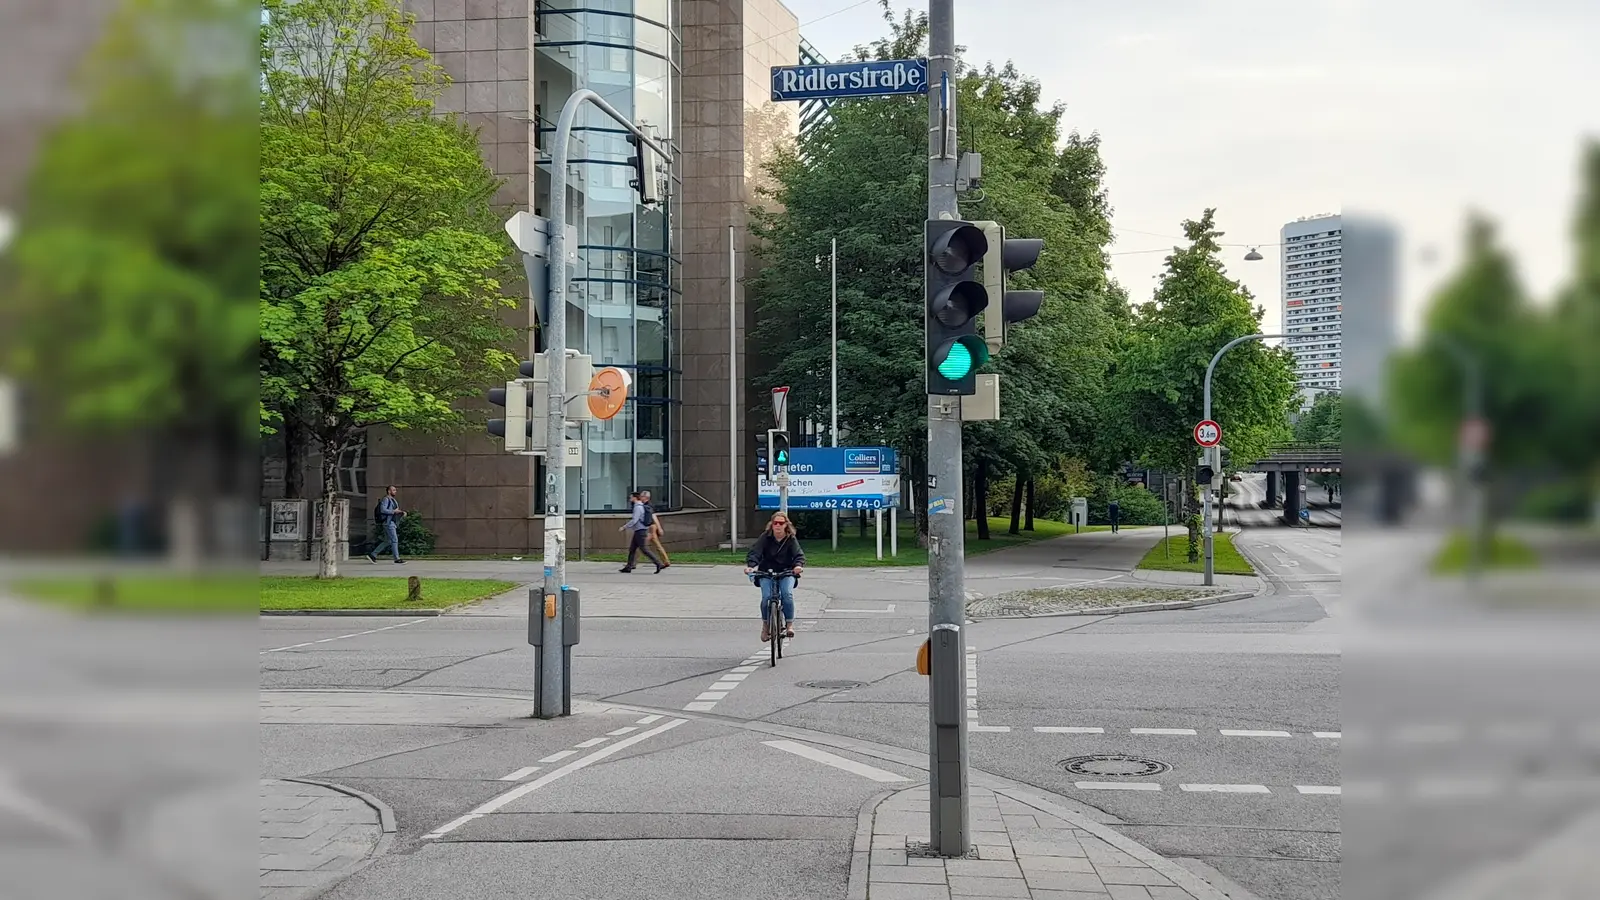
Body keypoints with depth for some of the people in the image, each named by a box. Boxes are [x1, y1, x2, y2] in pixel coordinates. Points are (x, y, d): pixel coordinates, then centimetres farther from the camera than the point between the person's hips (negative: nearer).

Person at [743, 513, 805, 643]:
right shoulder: (765, 537, -5)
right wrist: (750, 565, -35)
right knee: (766, 596, -21)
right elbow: (754, 552, -15)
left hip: (786, 572, 0)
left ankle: (789, 624, -10)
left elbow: (799, 554, -13)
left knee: (787, 594, -25)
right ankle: (765, 625, 1)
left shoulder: (791, 539, -2)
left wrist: (798, 565, -37)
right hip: (766, 572, 0)